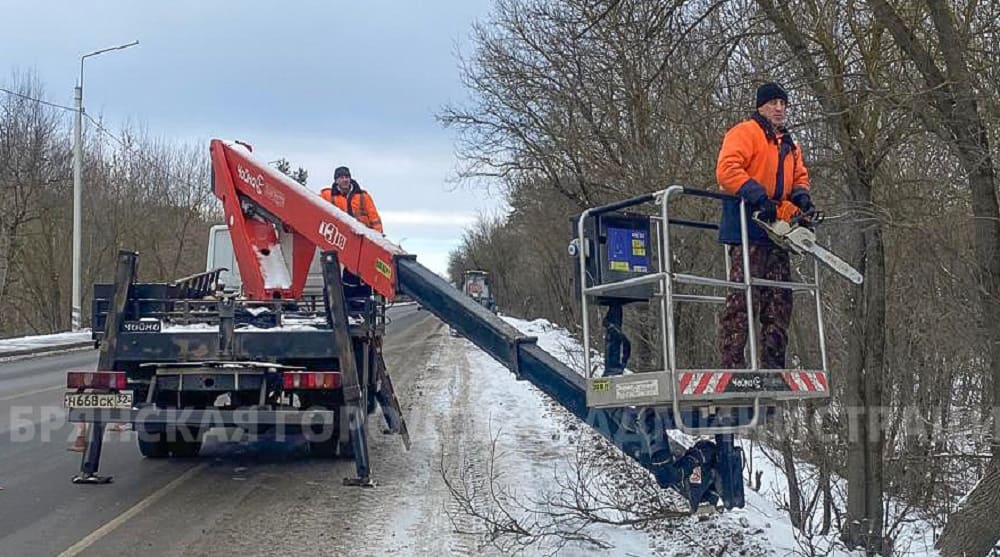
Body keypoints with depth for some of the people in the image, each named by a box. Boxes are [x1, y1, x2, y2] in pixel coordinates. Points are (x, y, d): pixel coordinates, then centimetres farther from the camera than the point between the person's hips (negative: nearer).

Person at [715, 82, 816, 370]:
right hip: (746, 228, -9)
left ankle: (773, 363, 12)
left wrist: (801, 196, 5)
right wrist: (758, 197, -24)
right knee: (743, 296, -12)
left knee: (779, 300, 7)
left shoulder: (789, 145, 24)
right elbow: (727, 170, -17)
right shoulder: (744, 132, -3)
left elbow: (799, 177, 28)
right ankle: (732, 362, -12)